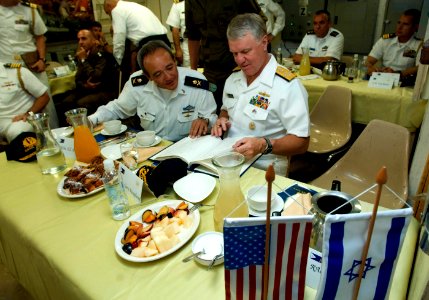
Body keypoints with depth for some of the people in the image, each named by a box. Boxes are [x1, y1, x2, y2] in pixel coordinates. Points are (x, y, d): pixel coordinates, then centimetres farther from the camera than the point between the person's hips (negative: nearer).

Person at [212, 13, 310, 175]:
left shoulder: (288, 86, -14)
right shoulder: (233, 77, 8)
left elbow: (301, 142, -13)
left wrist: (264, 145, -29)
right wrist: (222, 119, 3)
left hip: (264, 170, -6)